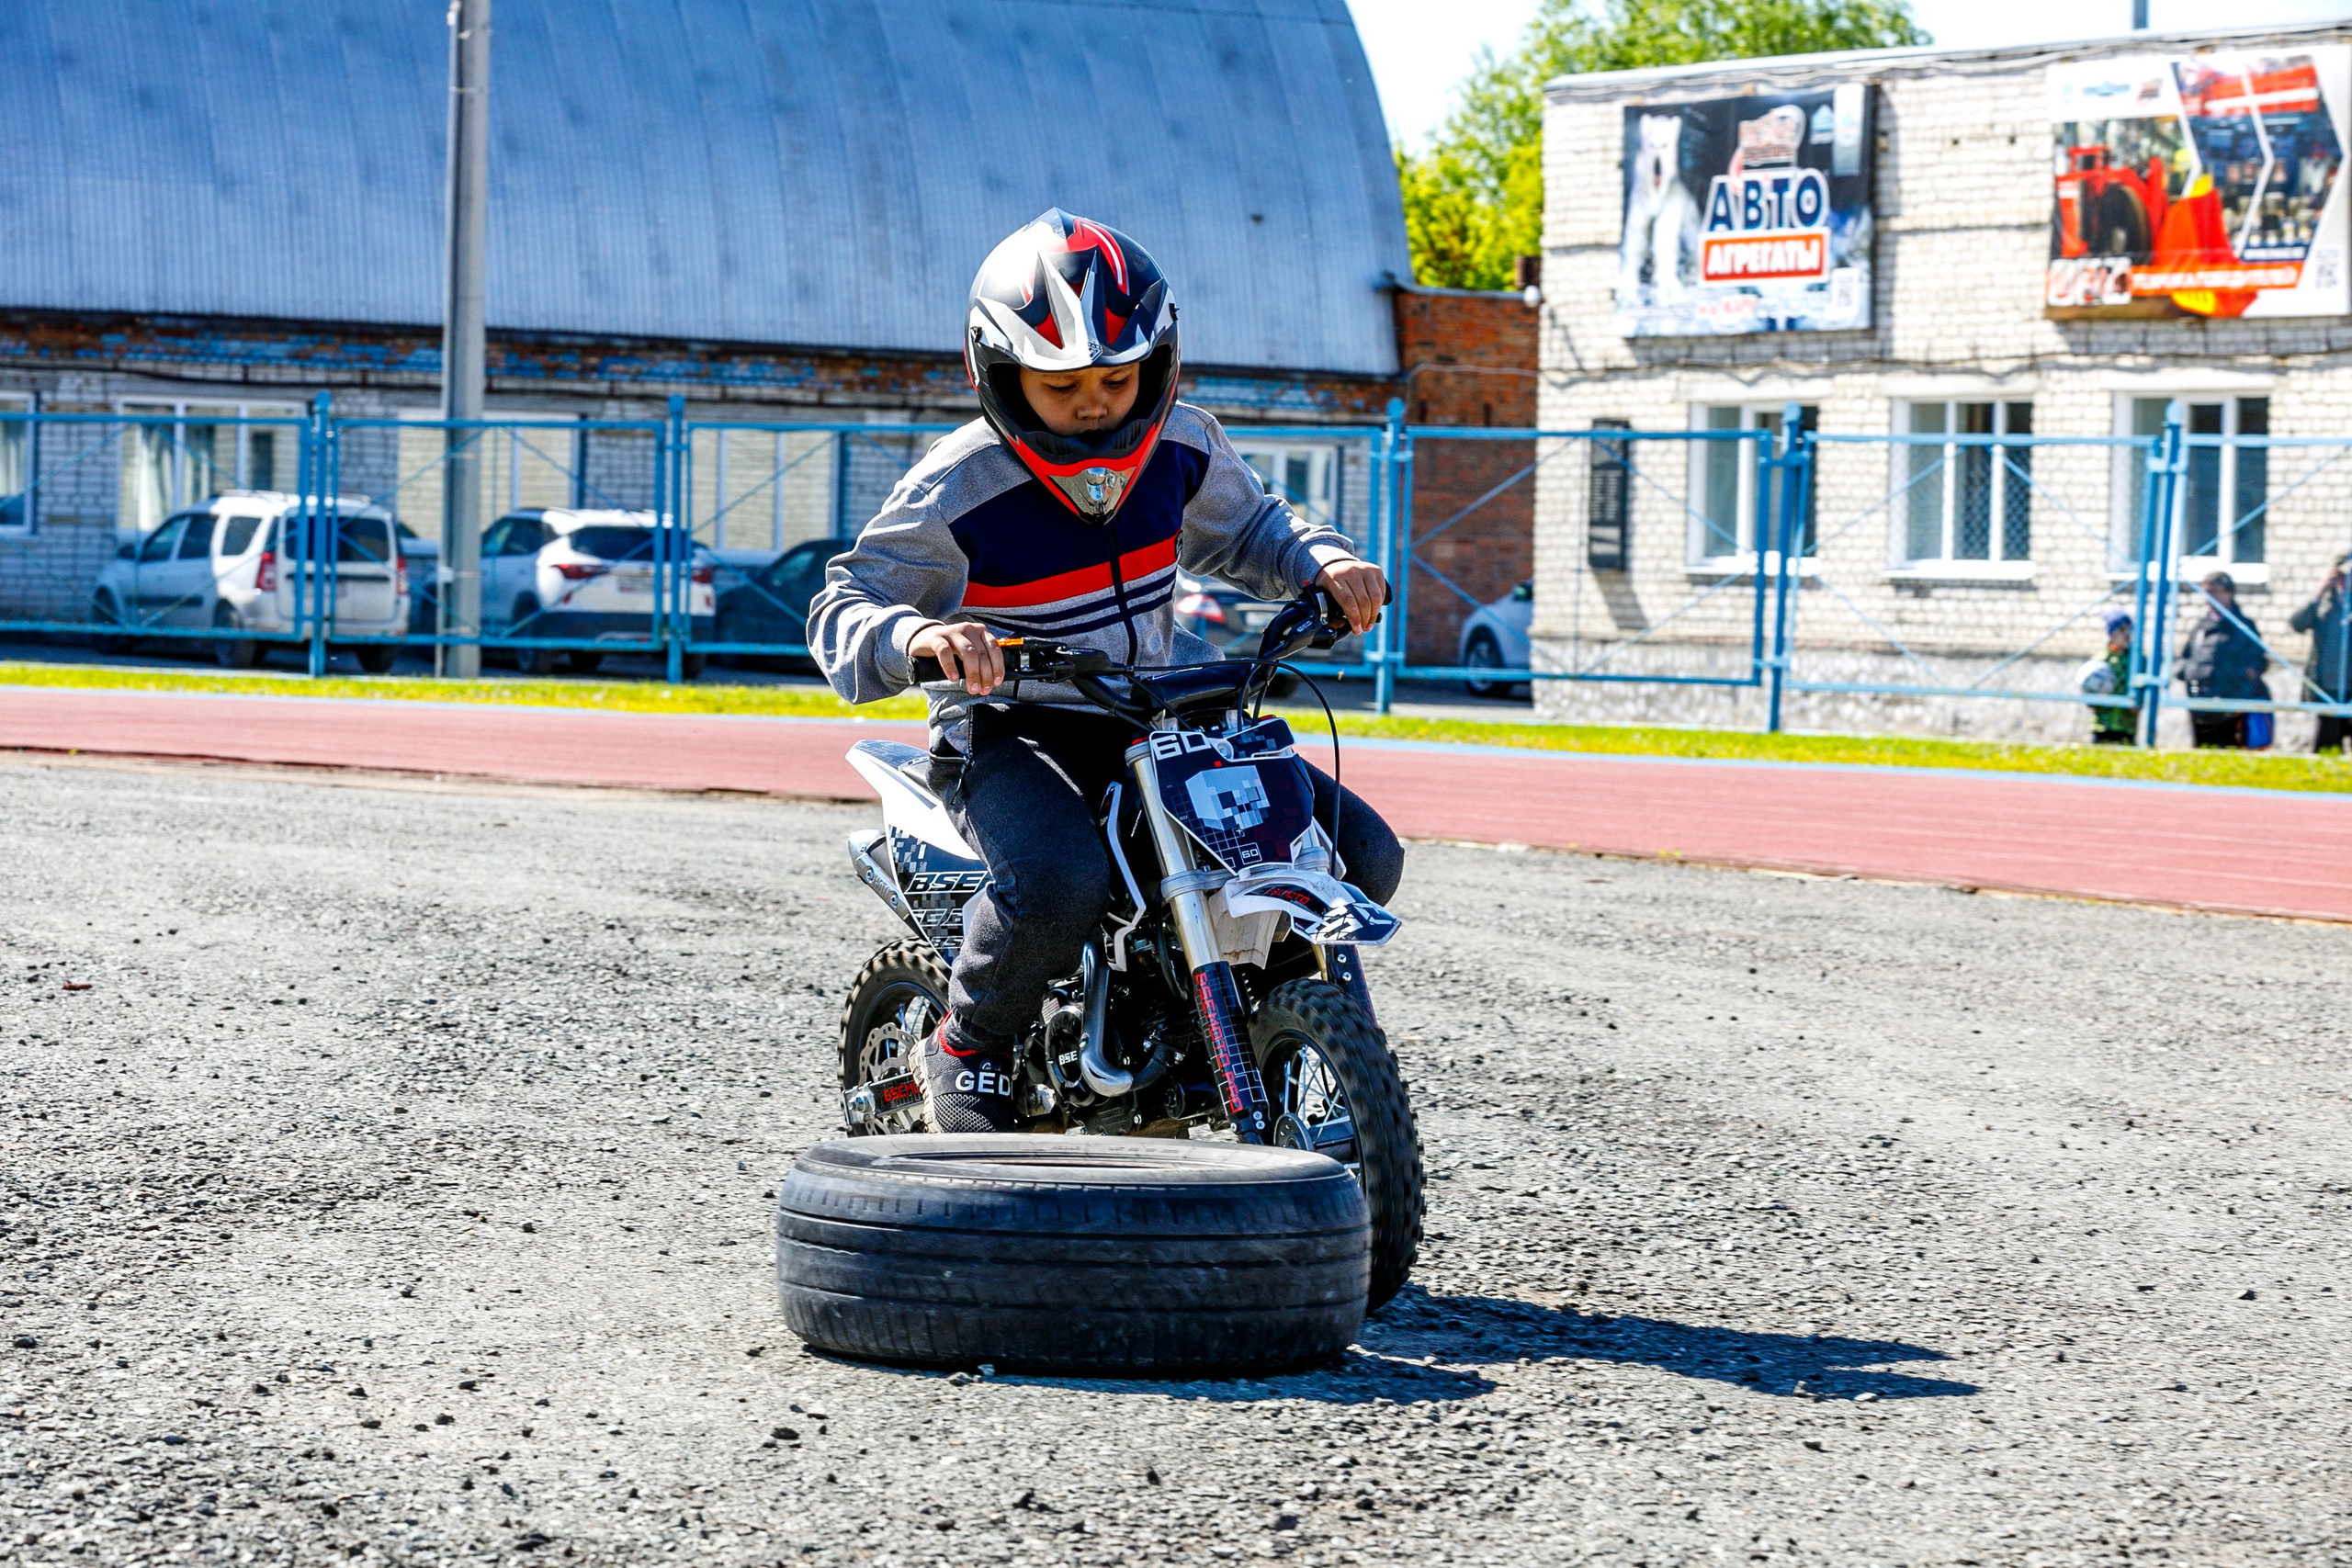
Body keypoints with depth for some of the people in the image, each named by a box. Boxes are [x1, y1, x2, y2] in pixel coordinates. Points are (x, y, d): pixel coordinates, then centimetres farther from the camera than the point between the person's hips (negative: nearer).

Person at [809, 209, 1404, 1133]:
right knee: (1058, 887, -38)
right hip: (1010, 733, -6)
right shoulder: (959, 488, -15)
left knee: (1363, 858, -6)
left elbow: (1245, 530, 21)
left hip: (1162, 716, 6)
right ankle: (969, 1048, -7)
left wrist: (1324, 563, -1)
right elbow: (844, 609, -17)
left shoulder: (1180, 446, 1)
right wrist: (915, 635, -41)